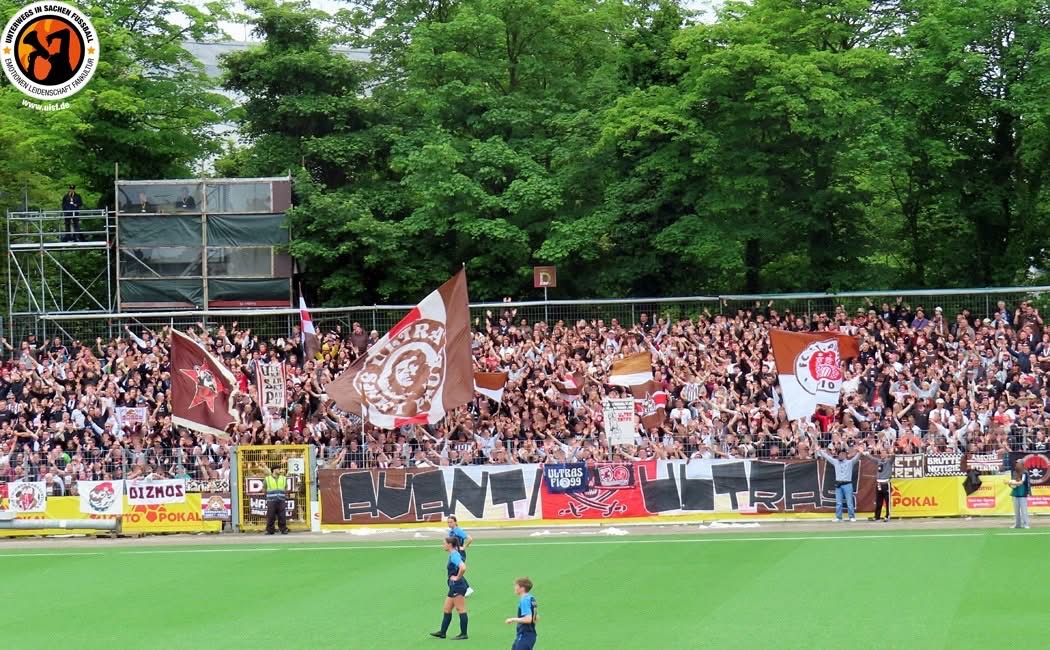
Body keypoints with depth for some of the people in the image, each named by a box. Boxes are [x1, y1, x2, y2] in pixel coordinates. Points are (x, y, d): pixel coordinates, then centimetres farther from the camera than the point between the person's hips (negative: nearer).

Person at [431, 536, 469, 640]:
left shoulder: (454, 555, -19)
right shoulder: (452, 554, 11)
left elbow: (463, 568, -34)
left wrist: (457, 578, -21)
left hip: (458, 586, -11)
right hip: (453, 586, 11)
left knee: (461, 610, -3)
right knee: (447, 609, 14)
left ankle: (463, 634, 3)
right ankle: (442, 632, 20)